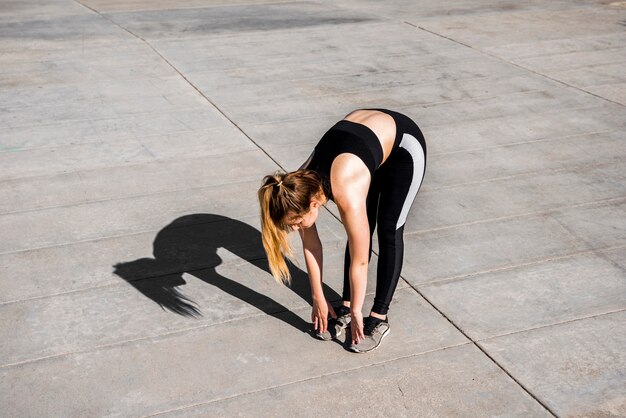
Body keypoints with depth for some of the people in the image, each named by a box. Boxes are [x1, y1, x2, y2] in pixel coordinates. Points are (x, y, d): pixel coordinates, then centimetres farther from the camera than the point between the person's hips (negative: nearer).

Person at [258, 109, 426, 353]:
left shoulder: (348, 196, -39)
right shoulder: (300, 186, -21)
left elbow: (360, 261, -26)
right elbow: (311, 245, -7)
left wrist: (356, 312, -13)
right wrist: (318, 298, -1)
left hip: (404, 144, -5)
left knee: (389, 232, -6)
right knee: (362, 231, 0)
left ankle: (379, 319, 3)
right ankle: (344, 307, 12)